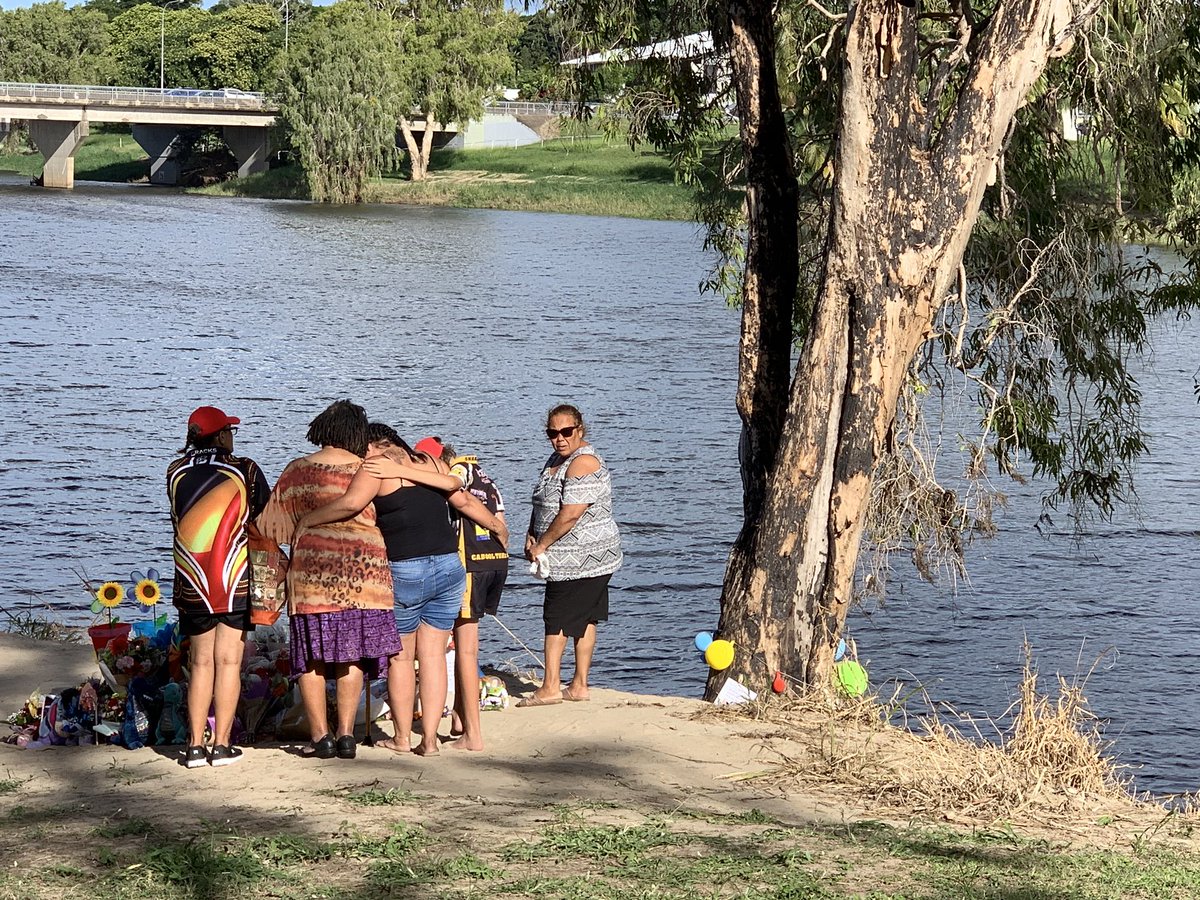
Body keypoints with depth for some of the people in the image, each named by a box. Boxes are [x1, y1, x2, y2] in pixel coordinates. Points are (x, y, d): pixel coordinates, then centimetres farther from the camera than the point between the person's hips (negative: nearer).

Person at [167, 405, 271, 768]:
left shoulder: (176, 472, 3)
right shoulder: (244, 469, -3)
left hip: (191, 584, 3)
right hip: (237, 581, -2)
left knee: (200, 662, 11)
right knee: (228, 661, 2)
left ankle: (195, 745, 9)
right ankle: (222, 744, 1)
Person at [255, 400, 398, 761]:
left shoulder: (297, 470, 6)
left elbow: (274, 523, 9)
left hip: (311, 569, 0)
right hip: (362, 566, 0)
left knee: (311, 658, 6)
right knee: (352, 656, 7)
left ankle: (320, 736, 3)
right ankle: (346, 734, 3)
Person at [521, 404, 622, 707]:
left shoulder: (583, 463, -18)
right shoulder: (556, 459, 14)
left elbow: (570, 514, -24)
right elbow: (542, 503, 22)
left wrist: (541, 545, -15)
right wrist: (531, 536, 6)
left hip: (582, 558, -10)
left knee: (557, 619, -8)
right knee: (583, 620, 11)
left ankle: (550, 687, -6)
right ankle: (579, 685, 15)